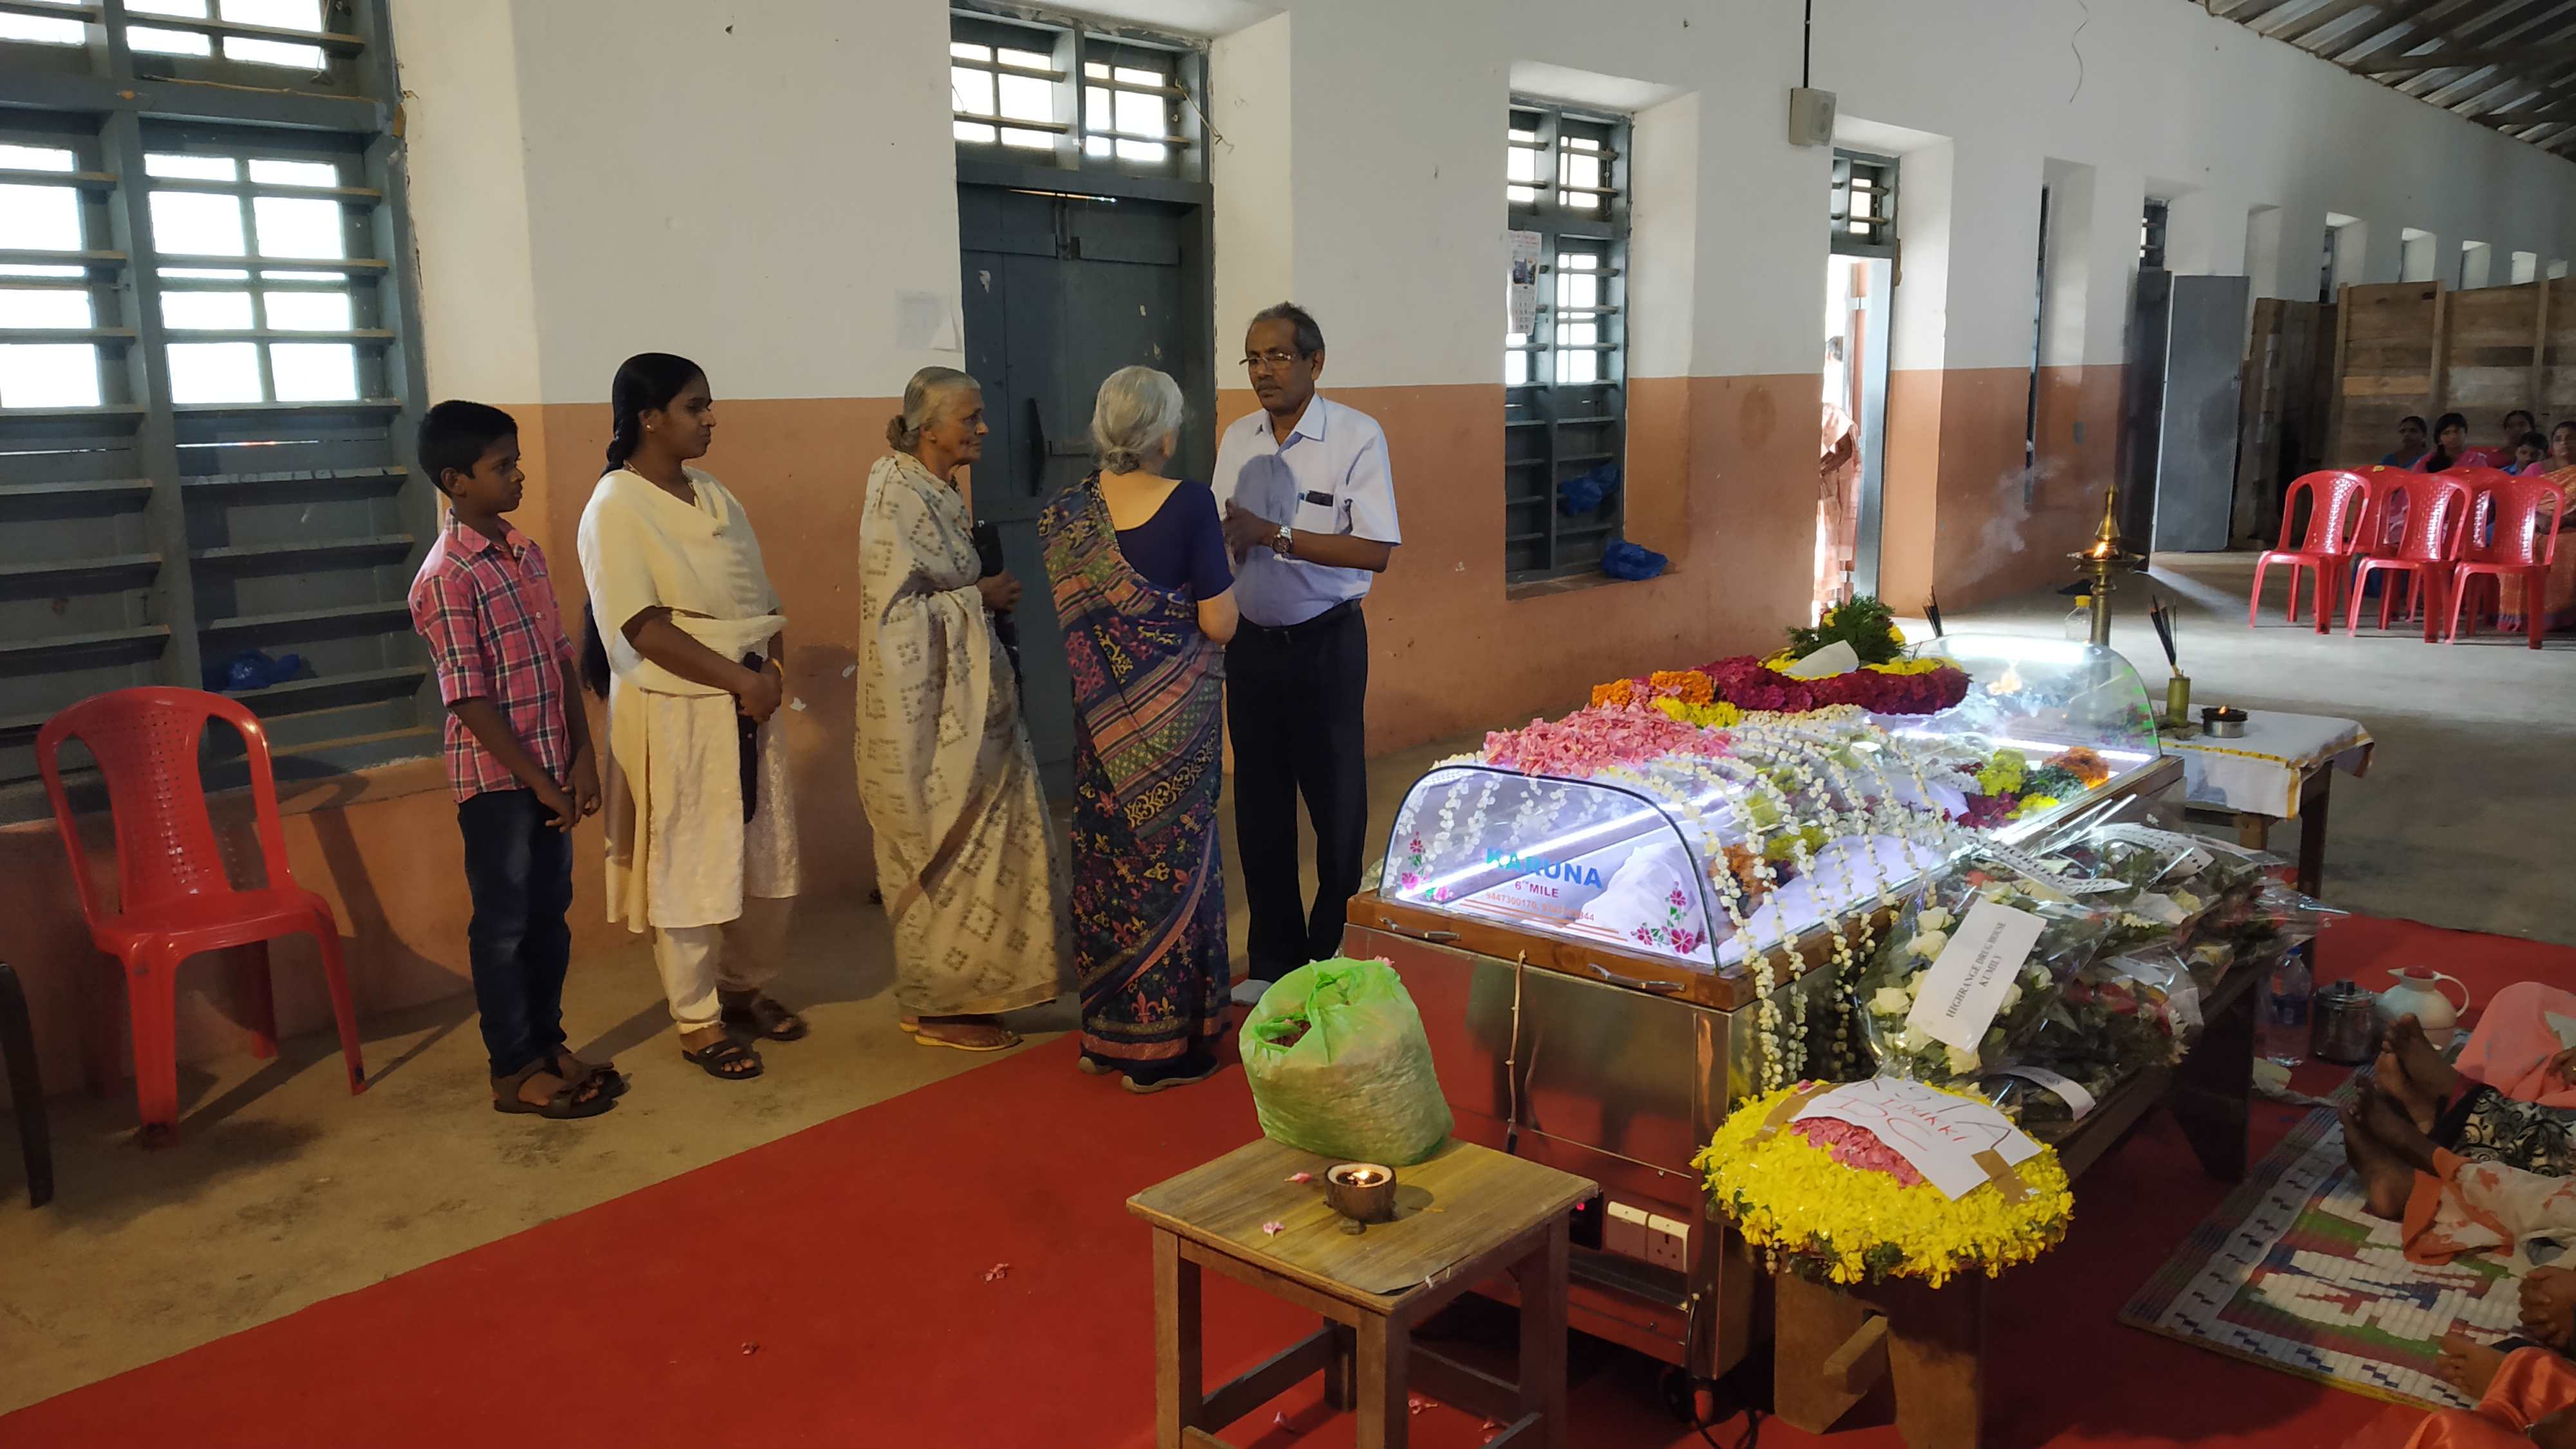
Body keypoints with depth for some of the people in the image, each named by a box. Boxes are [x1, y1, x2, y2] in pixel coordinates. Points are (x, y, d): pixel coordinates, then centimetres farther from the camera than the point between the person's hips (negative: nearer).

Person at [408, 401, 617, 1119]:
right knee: (504, 923, 4)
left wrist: (581, 757, 2)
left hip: (551, 769, 7)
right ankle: (514, 1071, 15)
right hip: (497, 777, -7)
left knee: (550, 914, 15)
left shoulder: (526, 553, 8)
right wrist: (538, 781, -15)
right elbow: (470, 701, -18)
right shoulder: (447, 578, -16)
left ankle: (548, 1043, 29)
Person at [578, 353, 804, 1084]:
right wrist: (741, 678, -17)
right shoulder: (616, 508, -11)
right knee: (686, 869, 3)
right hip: (672, 713, -7)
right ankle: (697, 1021, 17)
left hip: (746, 704, 7)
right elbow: (643, 626, -18)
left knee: (765, 856, 13)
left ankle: (744, 988, 33)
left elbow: (761, 597, 12)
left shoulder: (714, 496, 11)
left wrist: (773, 670, -5)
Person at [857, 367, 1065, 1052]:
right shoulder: (895, 498, -17)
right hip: (926, 705, -9)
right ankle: (938, 1008, 13)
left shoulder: (937, 491, 11)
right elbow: (894, 611, -22)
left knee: (982, 846, 14)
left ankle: (964, 988, 25)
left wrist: (983, 589, 8)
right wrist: (980, 598, -15)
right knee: (951, 854, 0)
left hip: (964, 697, 9)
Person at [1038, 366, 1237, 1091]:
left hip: (1104, 716, 5)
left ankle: (1106, 1031, 26)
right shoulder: (1188, 503, -15)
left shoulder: (1068, 513, -1)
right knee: (1171, 862, 5)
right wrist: (1218, 566, 3)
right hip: (1176, 717, -5)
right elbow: (1220, 623, -13)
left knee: (1107, 856, 15)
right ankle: (1163, 1045, 13)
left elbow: (1073, 615, 6)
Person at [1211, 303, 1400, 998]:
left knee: (1336, 804, 2)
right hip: (1251, 644, 5)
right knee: (1259, 805, 11)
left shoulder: (1356, 436, -10)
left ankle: (1337, 954, 18)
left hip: (1325, 645, -5)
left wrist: (1276, 535, -22)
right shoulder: (1237, 438, 7)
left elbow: (1376, 550, -18)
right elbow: (1224, 539, 13)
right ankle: (1274, 960, 24)